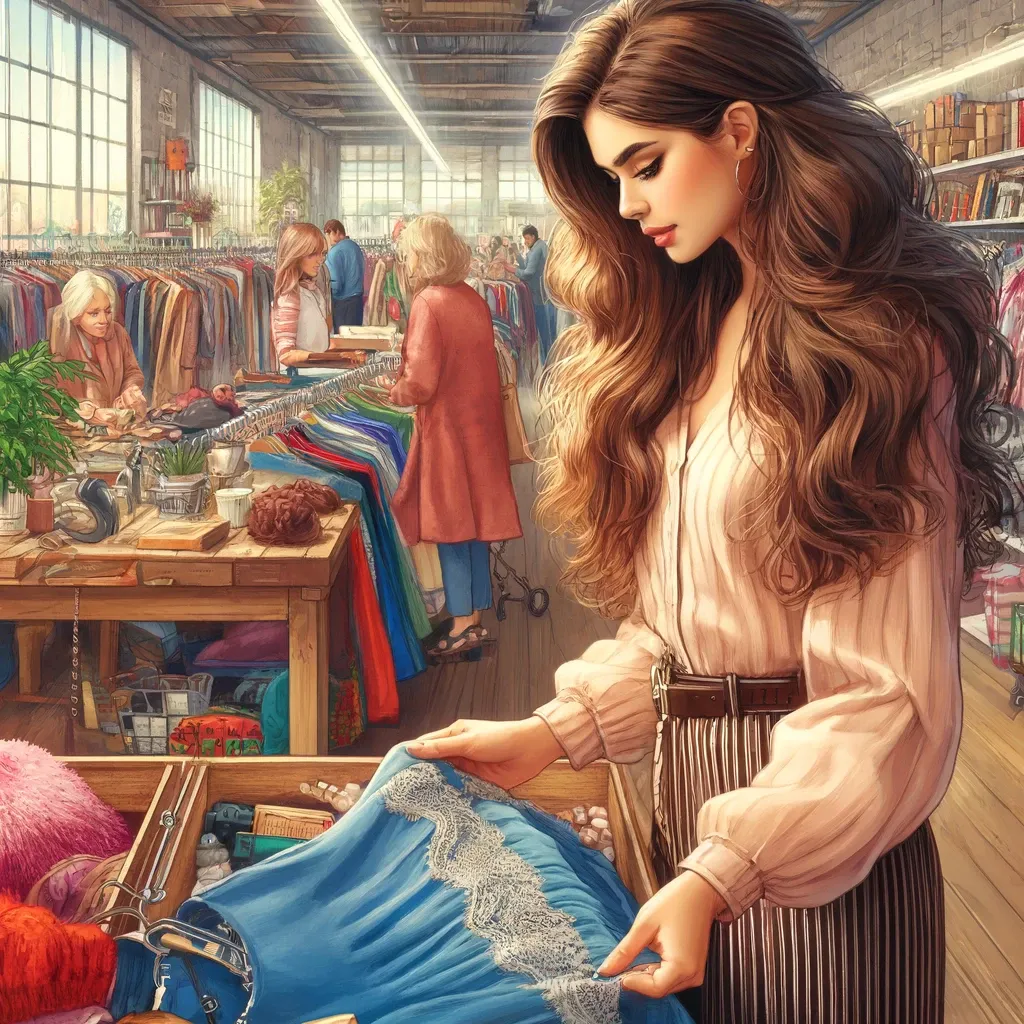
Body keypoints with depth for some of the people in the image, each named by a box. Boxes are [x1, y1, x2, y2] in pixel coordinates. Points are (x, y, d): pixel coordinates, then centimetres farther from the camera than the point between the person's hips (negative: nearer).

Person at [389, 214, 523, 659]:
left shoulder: (428, 304, -16)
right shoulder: (474, 300, 5)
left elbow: (420, 383, -19)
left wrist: (393, 392, 1)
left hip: (446, 426, -7)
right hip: (479, 421, 7)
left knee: (449, 525, 1)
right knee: (474, 522, 12)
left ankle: (463, 623, 4)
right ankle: (476, 614, 19)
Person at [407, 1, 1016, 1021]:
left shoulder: (878, 349, -16)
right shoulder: (692, 326, 6)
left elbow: (887, 689, -20)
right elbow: (678, 613, 9)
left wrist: (726, 873, -29)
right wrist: (555, 730, -3)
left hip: (813, 815, -7)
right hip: (686, 788, 7)